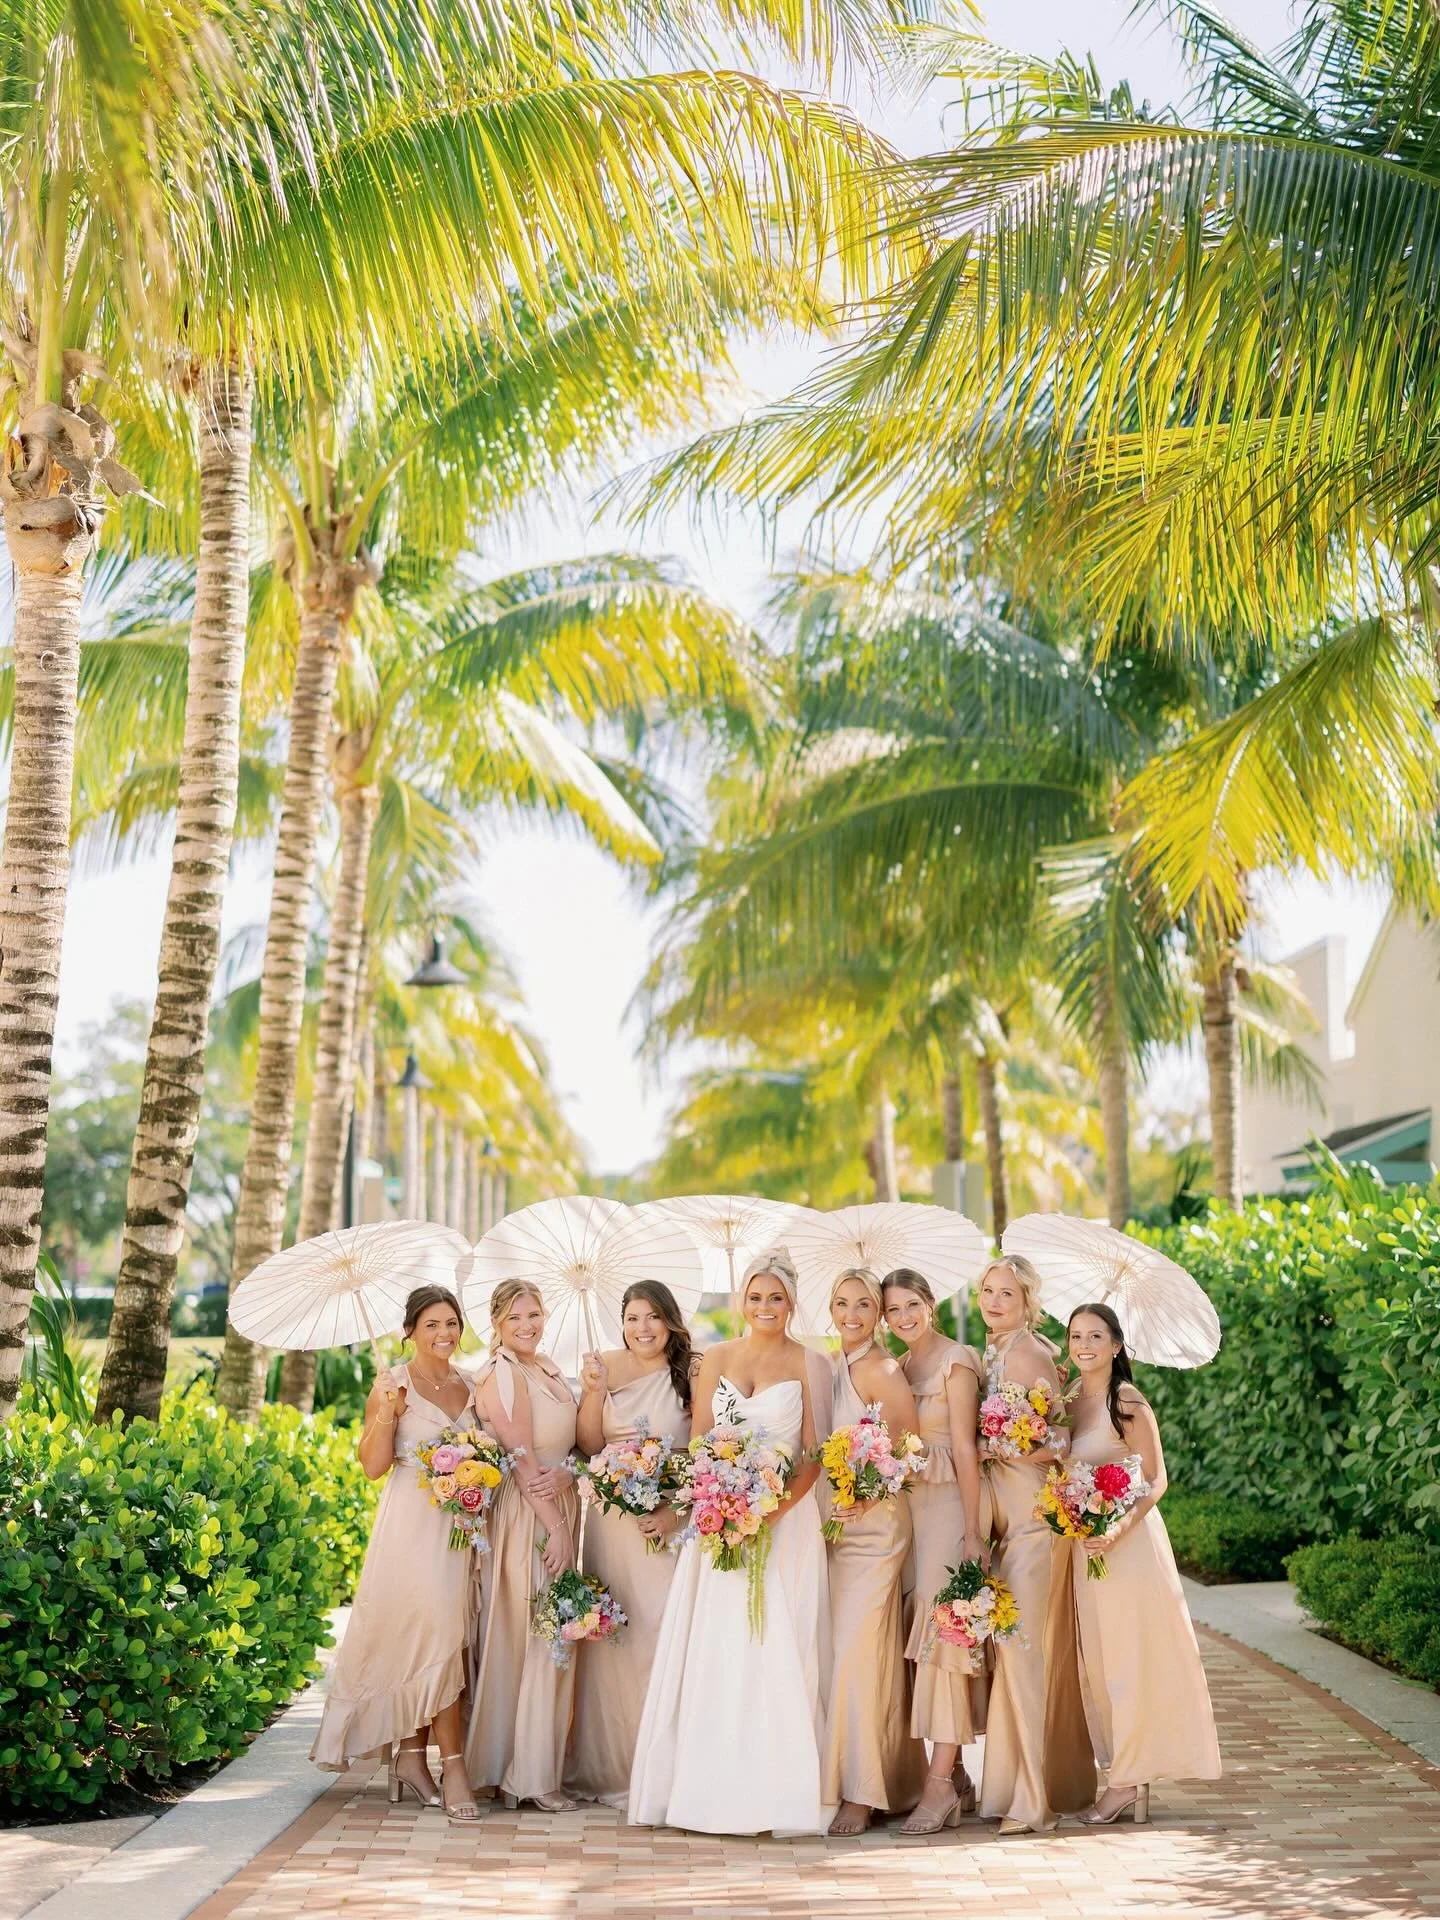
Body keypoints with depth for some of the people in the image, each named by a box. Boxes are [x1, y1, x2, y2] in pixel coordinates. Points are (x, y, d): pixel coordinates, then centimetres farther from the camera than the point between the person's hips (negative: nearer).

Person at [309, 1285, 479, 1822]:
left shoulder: (468, 1388, 14)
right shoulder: (393, 1383, -3)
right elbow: (374, 1465, -10)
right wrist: (387, 1411, -22)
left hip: (459, 1523, 5)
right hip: (412, 1521, -5)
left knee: (423, 1641, 7)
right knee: (438, 1634, -13)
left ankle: (411, 1756, 14)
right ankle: (452, 1765, -12)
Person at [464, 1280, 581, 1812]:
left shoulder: (548, 1370, 13)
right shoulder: (503, 1376, -14)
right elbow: (523, 1461, -17)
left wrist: (565, 1473, -10)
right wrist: (556, 1529, -17)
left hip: (559, 1511, 8)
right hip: (526, 1519, -8)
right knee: (534, 1641, -6)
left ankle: (537, 1764, 17)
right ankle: (529, 1774, 1)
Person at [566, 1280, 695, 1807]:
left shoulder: (689, 1376, -2)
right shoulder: (607, 1369, 2)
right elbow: (588, 1446, 3)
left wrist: (677, 1512, -14)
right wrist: (592, 1394, -12)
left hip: (672, 1521, -2)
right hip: (613, 1520, 2)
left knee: (664, 1628, -6)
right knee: (611, 1635, 3)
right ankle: (609, 1761, 14)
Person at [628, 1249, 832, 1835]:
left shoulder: (809, 1364, 3)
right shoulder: (717, 1359, 11)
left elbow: (816, 1453, -2)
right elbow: (697, 1444, 8)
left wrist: (778, 1508, -17)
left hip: (786, 1518, -2)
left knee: (777, 1651, -6)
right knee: (714, 1651, 0)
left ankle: (773, 1792, -1)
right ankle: (709, 1783, 5)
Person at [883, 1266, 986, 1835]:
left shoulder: (956, 1361, -6)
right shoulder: (897, 1367, 14)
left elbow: (965, 1450, -11)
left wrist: (972, 1532, -16)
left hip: (948, 1505, -7)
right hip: (908, 1506, 7)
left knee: (940, 1629, -13)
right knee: (921, 1633, 5)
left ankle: (940, 1782, -14)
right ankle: (958, 1779, 11)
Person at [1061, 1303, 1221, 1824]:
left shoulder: (1127, 1401, -10)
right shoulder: (1069, 1402, 9)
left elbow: (1155, 1481, -11)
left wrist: (1118, 1531, -24)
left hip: (1128, 1543, -7)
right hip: (1083, 1544, 7)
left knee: (1130, 1660, -2)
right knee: (1099, 1662, 9)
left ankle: (1127, 1782, 3)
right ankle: (1135, 1781, 16)